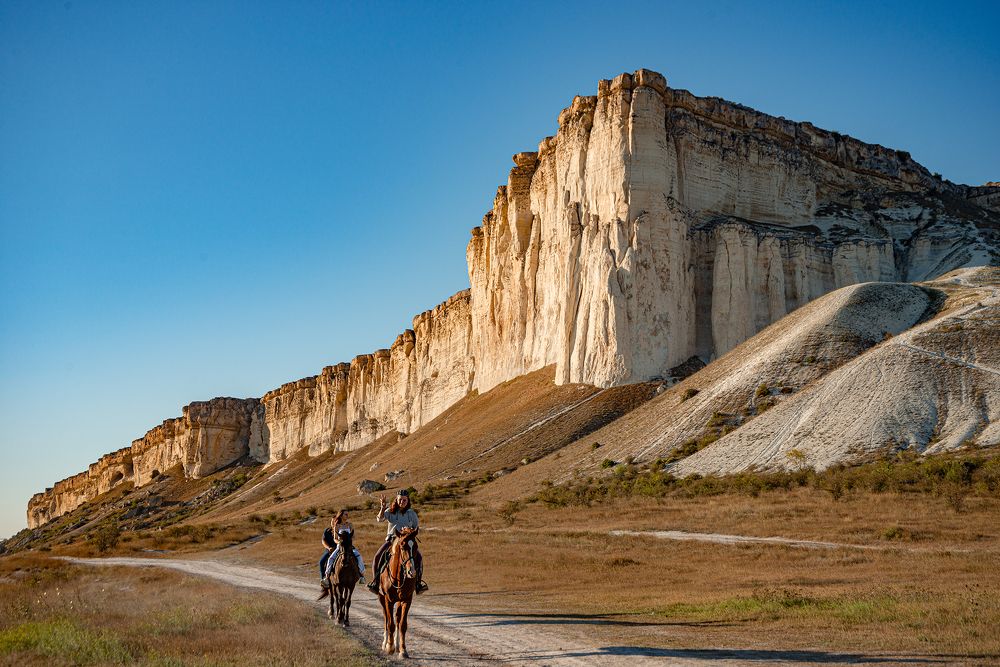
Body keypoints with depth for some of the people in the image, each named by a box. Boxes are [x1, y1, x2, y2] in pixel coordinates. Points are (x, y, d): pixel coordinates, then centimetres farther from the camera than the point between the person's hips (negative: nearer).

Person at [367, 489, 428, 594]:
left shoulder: (411, 513, 8)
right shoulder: (391, 511, 5)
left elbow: (416, 527, 16)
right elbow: (379, 519, -10)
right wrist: (382, 507, -23)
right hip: (391, 538, 0)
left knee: (419, 557, -24)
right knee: (377, 557, -22)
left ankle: (419, 582, -16)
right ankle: (375, 582, -13)